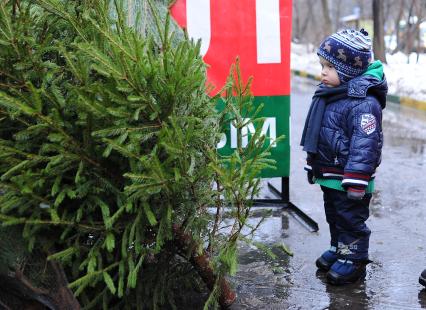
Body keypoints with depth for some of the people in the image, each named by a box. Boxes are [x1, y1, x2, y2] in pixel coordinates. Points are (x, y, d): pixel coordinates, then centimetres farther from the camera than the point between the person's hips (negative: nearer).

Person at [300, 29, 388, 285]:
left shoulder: (363, 102, -23)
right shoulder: (328, 95, 7)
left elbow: (364, 145, -26)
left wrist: (355, 182, -27)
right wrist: (313, 166, 22)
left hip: (350, 179, -9)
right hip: (329, 176, 9)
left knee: (351, 219, 3)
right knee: (334, 216, 22)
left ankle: (354, 261, 17)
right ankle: (338, 249, 39)